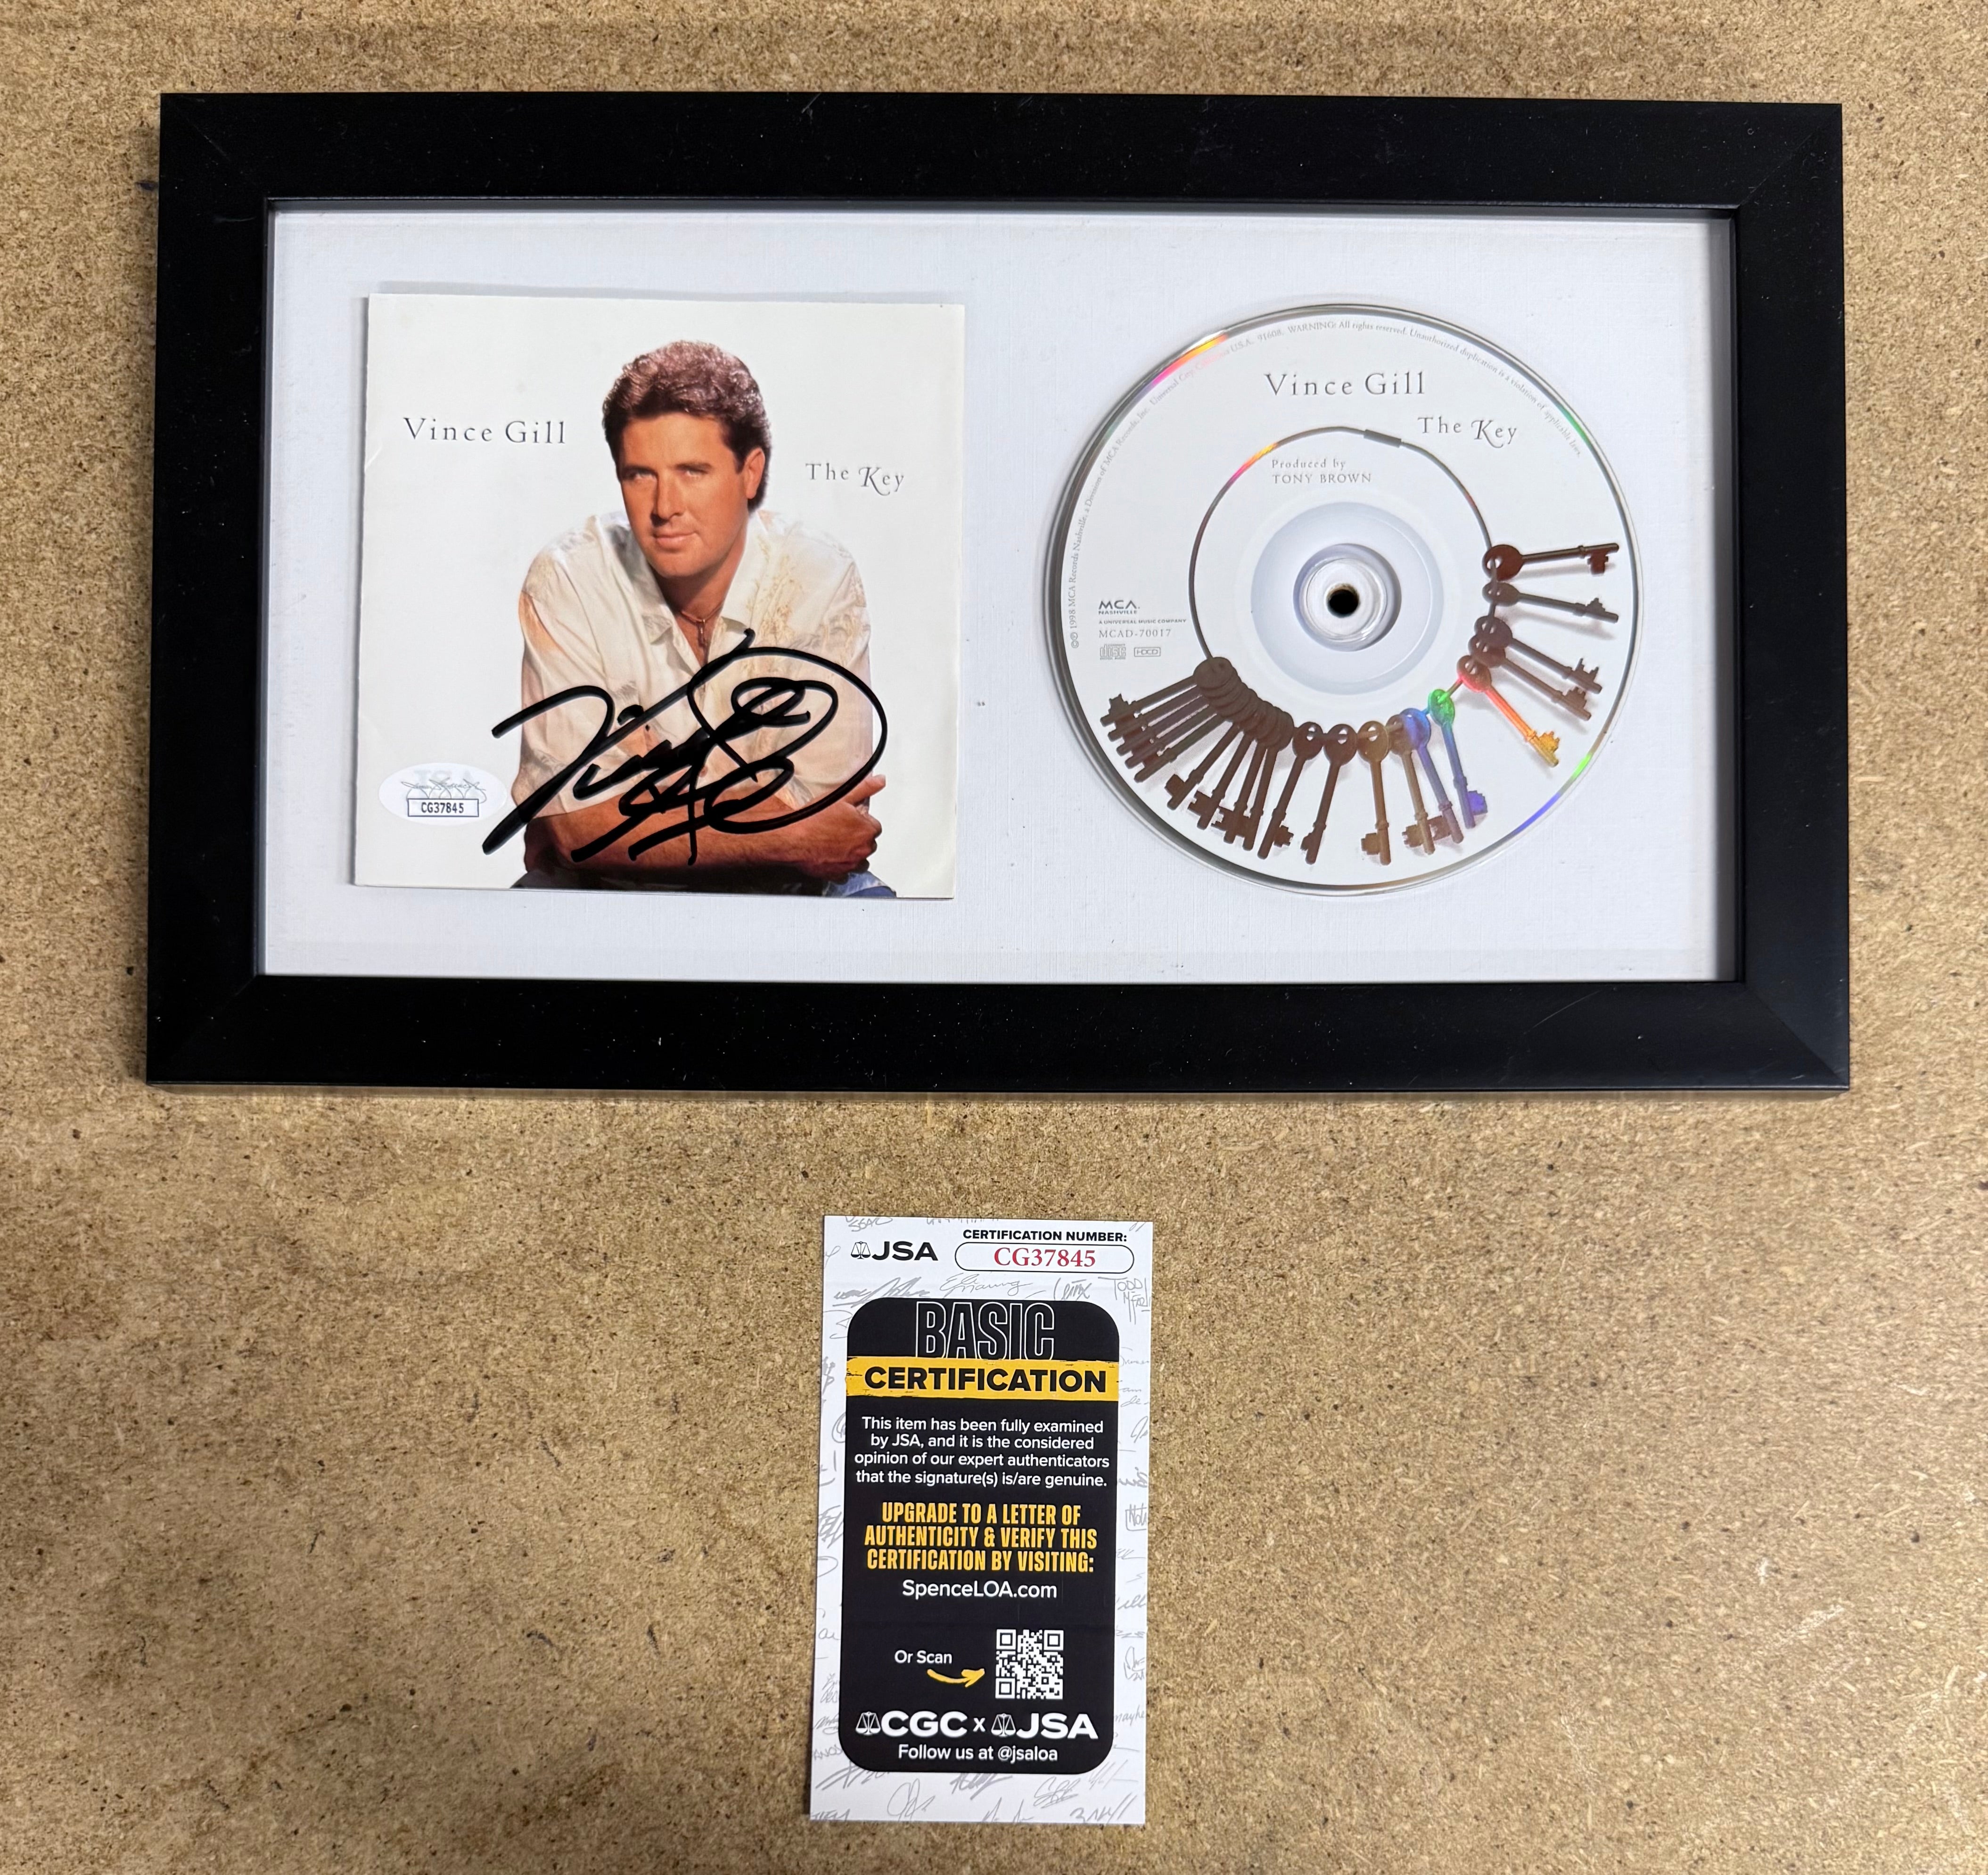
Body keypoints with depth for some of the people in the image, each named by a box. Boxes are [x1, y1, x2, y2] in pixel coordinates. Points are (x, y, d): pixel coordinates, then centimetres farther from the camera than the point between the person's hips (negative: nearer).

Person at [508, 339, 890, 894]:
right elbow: (577, 827, -17)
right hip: (601, 890, 0)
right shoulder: (566, 582, -11)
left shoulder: (821, 581, -12)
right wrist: (788, 840, -19)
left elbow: (819, 816, -16)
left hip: (780, 890, 1)